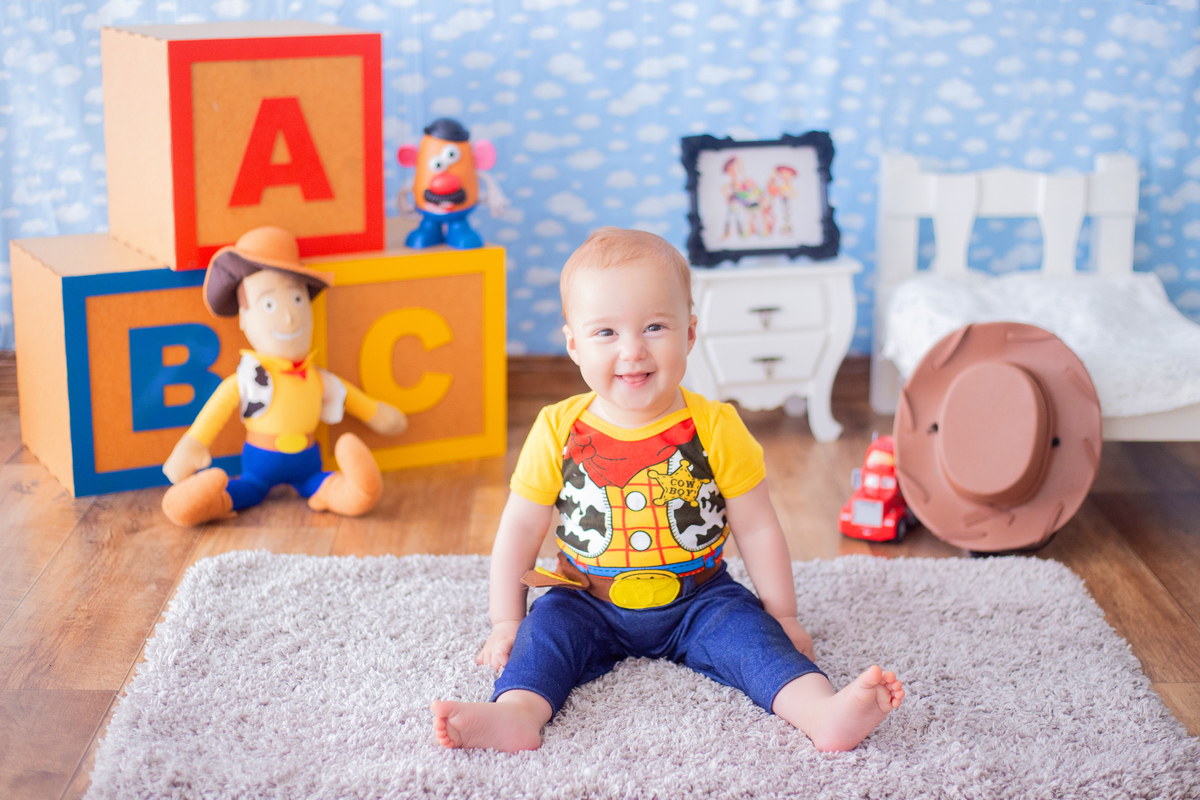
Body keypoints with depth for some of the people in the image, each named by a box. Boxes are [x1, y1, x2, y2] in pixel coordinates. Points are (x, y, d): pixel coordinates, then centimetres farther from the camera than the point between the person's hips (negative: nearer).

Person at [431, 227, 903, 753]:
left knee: (747, 628, -24)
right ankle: (517, 712, -45)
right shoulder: (558, 432, -9)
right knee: (548, 626, -24)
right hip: (591, 605, 1)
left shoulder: (716, 429, -10)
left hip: (698, 598, -1)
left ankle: (821, 710, -41)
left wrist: (783, 616, 2)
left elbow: (756, 528, -1)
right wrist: (506, 621, 1)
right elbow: (520, 527, 1)